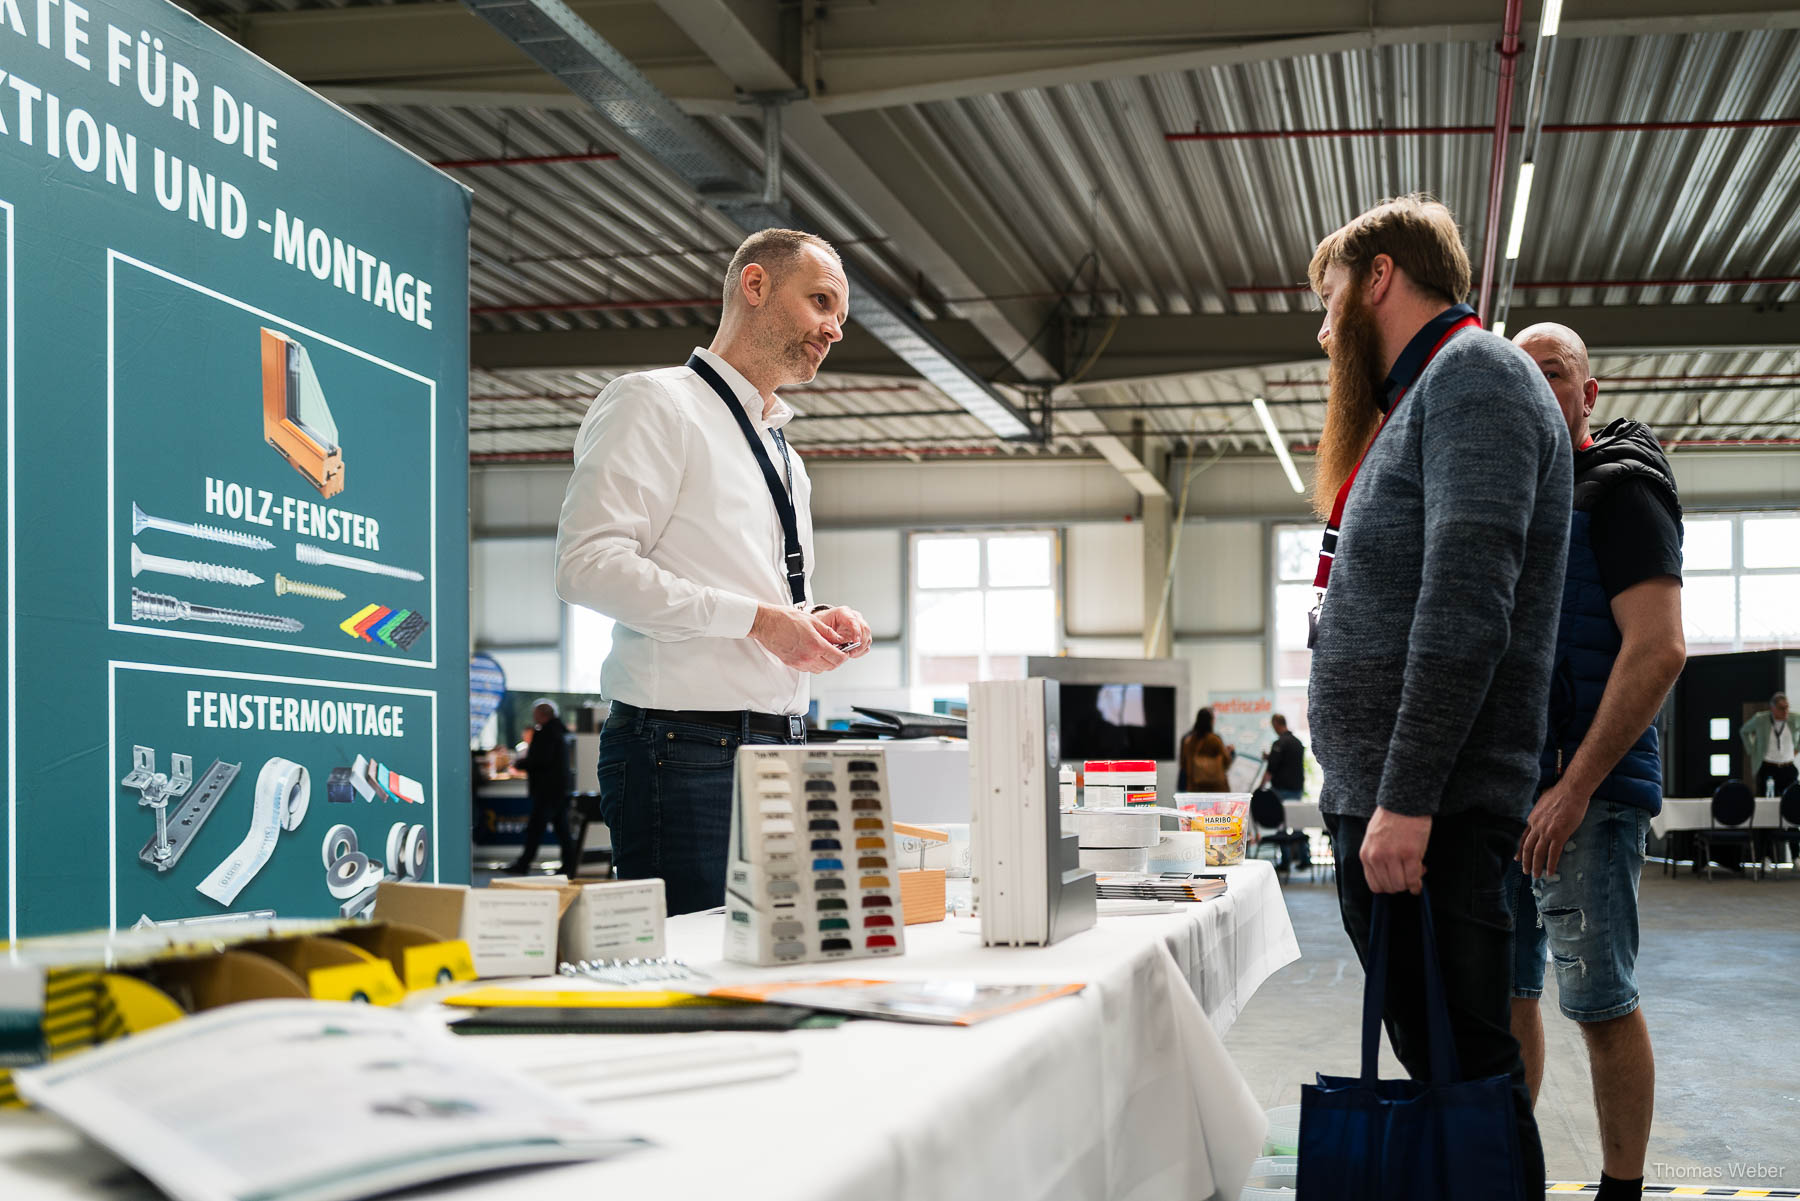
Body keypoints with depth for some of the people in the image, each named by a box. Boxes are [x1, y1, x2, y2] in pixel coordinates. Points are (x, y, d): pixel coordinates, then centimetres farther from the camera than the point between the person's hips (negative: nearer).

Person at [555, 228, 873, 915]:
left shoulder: (785, 459, 25)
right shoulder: (654, 405, -2)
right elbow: (588, 563, -16)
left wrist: (816, 625, 8)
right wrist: (755, 618, -16)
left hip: (783, 750, 8)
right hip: (686, 749, -8)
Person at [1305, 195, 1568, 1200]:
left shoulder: (1475, 375, -7)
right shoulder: (1424, 394, 23)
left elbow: (1465, 606, -20)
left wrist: (1406, 798, -24)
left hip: (1431, 812, -10)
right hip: (1379, 803, 10)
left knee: (1461, 1069, -8)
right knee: (1434, 1062, 12)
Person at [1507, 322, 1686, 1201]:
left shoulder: (1617, 491, -7)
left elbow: (1659, 649, -17)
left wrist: (1575, 788, -21)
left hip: (1585, 789, -8)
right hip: (1505, 787, 8)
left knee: (1600, 1002, -3)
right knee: (1507, 990, 11)